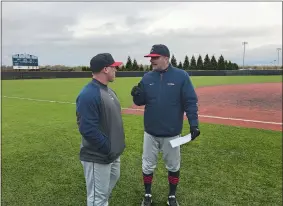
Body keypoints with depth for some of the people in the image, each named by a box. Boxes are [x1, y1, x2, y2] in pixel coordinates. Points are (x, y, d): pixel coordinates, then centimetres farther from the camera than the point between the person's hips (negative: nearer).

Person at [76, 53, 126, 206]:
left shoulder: (108, 90, 8)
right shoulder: (88, 94, -24)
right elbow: (88, 129, -27)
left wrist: (116, 146, 12)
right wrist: (109, 149, -21)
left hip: (112, 153, 10)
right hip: (98, 156, -10)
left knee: (113, 179, 28)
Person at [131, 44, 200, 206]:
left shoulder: (181, 76, -9)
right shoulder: (147, 77, 1)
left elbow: (191, 102, -9)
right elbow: (141, 102, 5)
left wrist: (194, 123, -16)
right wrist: (136, 95, -17)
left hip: (172, 133, -2)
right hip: (150, 132, 3)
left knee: (173, 166, 15)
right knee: (148, 166, 13)